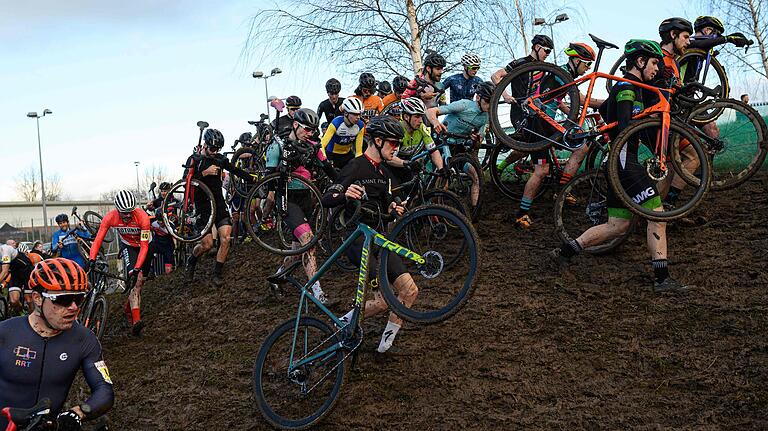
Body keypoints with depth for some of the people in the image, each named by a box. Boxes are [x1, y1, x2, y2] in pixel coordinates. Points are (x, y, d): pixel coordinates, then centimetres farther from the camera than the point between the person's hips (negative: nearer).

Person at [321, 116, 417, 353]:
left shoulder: (384, 173, 17)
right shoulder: (355, 167, -10)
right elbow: (326, 200, -17)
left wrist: (393, 208, 1)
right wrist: (345, 195, -39)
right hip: (358, 239, -8)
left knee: (410, 290, -4)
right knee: (384, 300, -16)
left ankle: (387, 341, 12)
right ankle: (346, 324, 9)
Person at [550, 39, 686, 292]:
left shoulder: (628, 87, 20)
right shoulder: (627, 87, -11)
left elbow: (603, 111, 36)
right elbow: (626, 126, -24)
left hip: (620, 160, 10)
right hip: (625, 159, -10)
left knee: (618, 225, 8)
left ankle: (564, 252, 10)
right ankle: (662, 278, -4)